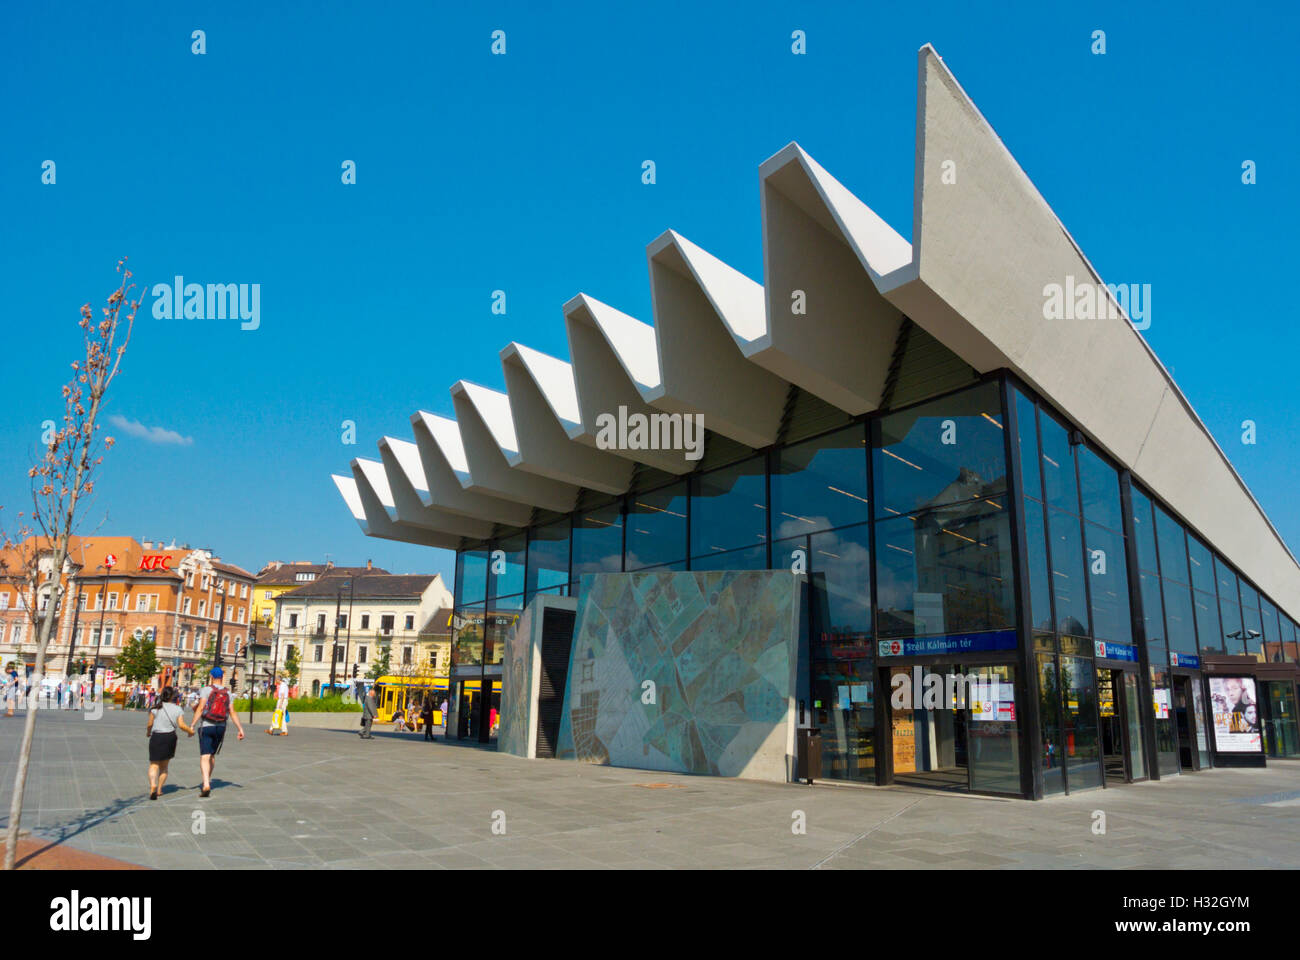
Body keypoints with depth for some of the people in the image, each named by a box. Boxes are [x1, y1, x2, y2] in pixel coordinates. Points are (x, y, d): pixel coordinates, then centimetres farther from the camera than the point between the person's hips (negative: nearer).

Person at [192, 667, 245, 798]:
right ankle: (208, 780, 33)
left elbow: (200, 708, -16)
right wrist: (240, 729, 3)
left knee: (204, 757, -8)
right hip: (221, 727, 4)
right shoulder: (227, 693, 6)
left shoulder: (206, 690, -6)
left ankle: (206, 784, -22)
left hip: (206, 726, -4)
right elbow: (232, 713, 2)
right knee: (212, 755, 21)